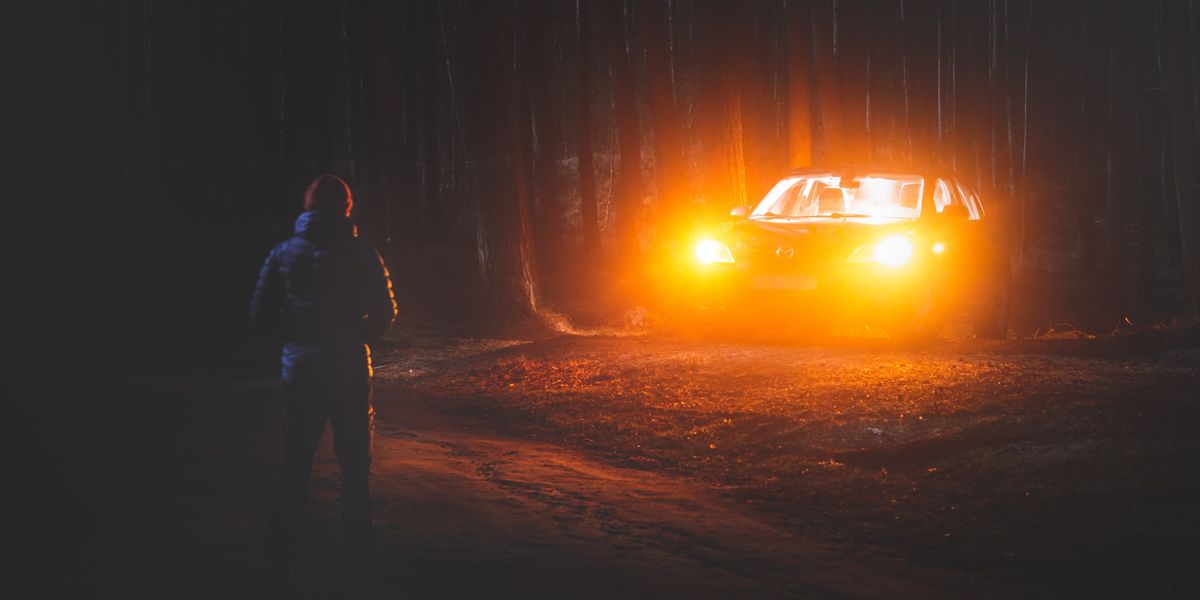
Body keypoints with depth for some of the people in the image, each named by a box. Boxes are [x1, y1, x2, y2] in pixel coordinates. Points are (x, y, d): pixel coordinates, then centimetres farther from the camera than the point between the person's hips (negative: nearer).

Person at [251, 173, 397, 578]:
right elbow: (384, 313, -5)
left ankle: (282, 552, 8)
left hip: (300, 371, 2)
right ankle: (358, 549, 10)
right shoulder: (361, 254, -4)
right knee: (354, 465, 9)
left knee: (295, 466, 9)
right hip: (349, 371, -1)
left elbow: (261, 315, -1)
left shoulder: (284, 255, 1)